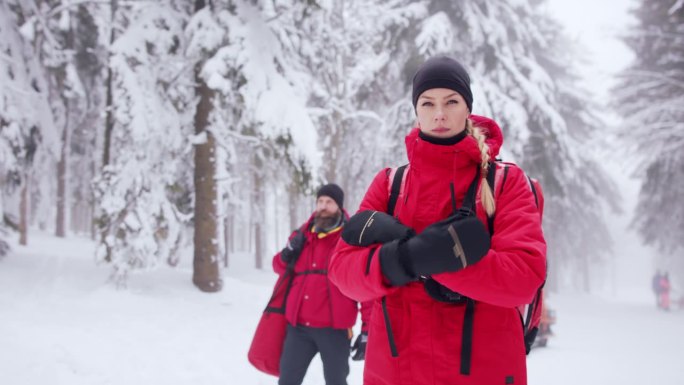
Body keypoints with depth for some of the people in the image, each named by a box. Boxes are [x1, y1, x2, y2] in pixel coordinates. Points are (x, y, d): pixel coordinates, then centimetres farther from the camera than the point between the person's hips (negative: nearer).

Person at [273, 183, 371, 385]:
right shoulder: (302, 235, 11)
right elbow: (281, 267, 24)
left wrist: (367, 328, -10)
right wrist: (287, 254, 0)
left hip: (334, 328, -4)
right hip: (298, 326, 4)